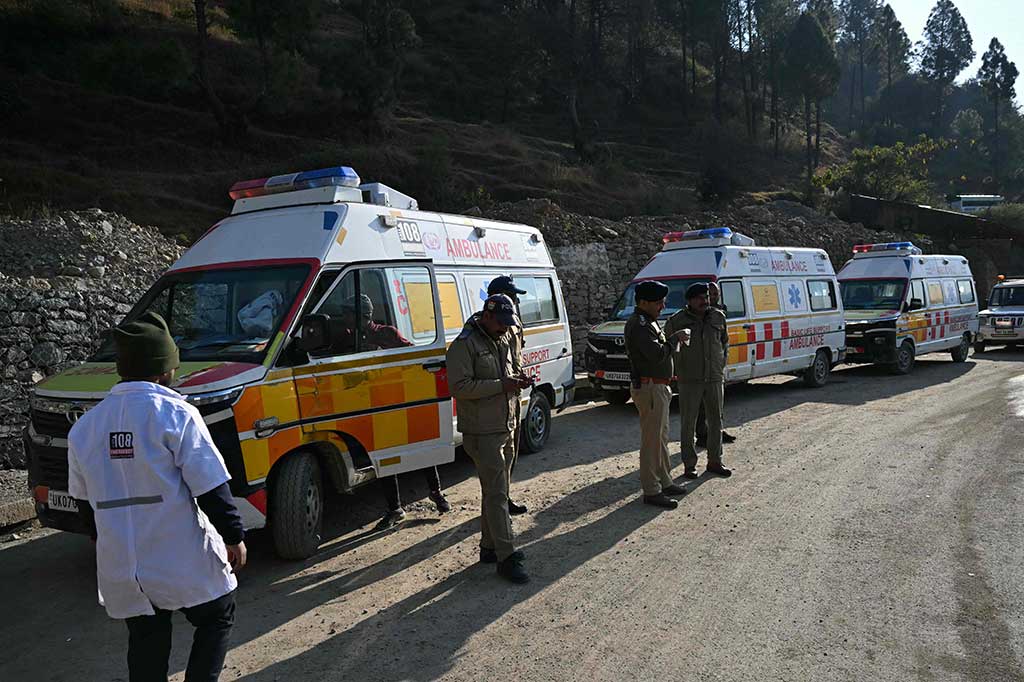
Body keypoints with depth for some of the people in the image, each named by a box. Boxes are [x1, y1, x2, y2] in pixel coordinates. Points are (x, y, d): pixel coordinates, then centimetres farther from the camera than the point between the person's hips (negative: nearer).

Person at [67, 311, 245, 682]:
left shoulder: (84, 427, 4)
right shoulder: (175, 414, -14)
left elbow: (84, 502, 15)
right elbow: (210, 487, -15)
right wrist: (234, 536, -3)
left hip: (121, 569, 5)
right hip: (182, 562, -5)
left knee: (145, 643, 19)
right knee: (217, 619, 17)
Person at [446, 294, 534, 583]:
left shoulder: (503, 340, 13)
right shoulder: (464, 344, -15)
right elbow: (458, 386, -22)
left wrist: (515, 380, 2)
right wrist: (500, 385, -24)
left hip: (505, 427, 9)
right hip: (482, 432, -9)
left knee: (494, 491, 17)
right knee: (497, 493, -8)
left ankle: (489, 546, 28)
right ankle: (506, 557, -3)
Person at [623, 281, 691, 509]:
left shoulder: (648, 321, 16)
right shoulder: (639, 325, -18)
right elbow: (657, 354, -27)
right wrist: (676, 338, -14)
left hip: (658, 387, 11)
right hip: (649, 389, -11)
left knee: (661, 438, 18)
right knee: (652, 441, -6)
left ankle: (664, 482, 29)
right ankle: (651, 491, 0)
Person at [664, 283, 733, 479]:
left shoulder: (718, 317, 6)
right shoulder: (676, 321, -5)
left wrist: (722, 365, 11)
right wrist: (677, 371, -1)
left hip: (715, 378, 4)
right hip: (689, 380, -3)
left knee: (716, 422, 11)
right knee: (688, 424, 2)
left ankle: (714, 461, 24)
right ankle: (689, 464, 11)